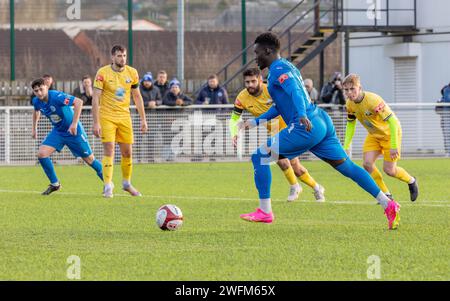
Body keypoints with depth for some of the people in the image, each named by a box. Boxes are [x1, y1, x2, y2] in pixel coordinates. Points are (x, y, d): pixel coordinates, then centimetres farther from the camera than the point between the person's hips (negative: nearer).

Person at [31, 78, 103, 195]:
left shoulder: (56, 96, -29)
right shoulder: (36, 101, -8)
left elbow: (78, 102, -36)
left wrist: (74, 123, -36)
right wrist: (34, 128, 20)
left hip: (73, 131, -6)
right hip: (57, 132, 6)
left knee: (89, 159, 3)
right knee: (41, 153, -12)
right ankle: (54, 184, 4)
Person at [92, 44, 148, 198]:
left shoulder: (132, 73, 2)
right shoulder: (103, 73, -11)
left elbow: (137, 96, 12)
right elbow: (95, 98, -12)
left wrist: (143, 119, 8)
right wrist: (96, 123, -17)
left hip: (124, 116, 4)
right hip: (107, 116, -4)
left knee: (127, 152, 7)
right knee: (109, 150, -12)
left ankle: (127, 183, 26)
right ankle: (108, 186, -9)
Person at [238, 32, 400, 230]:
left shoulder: (278, 70, -6)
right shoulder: (287, 67, 25)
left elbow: (294, 90, -25)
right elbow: (280, 106, 34)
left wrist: (302, 115, -42)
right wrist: (255, 121, 30)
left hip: (307, 128, -10)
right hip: (322, 123, 10)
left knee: (260, 156, -4)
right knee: (347, 167, 11)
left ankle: (264, 212, -3)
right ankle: (388, 205, 7)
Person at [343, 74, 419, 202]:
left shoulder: (373, 100, -33)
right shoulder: (350, 104, -11)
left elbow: (392, 121, -32)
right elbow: (351, 124, 6)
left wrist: (394, 146, -32)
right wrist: (346, 146, -2)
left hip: (390, 133, -6)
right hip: (373, 135, 6)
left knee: (389, 170, -7)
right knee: (367, 163, -13)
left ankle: (411, 181, 25)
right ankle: (386, 194, 2)